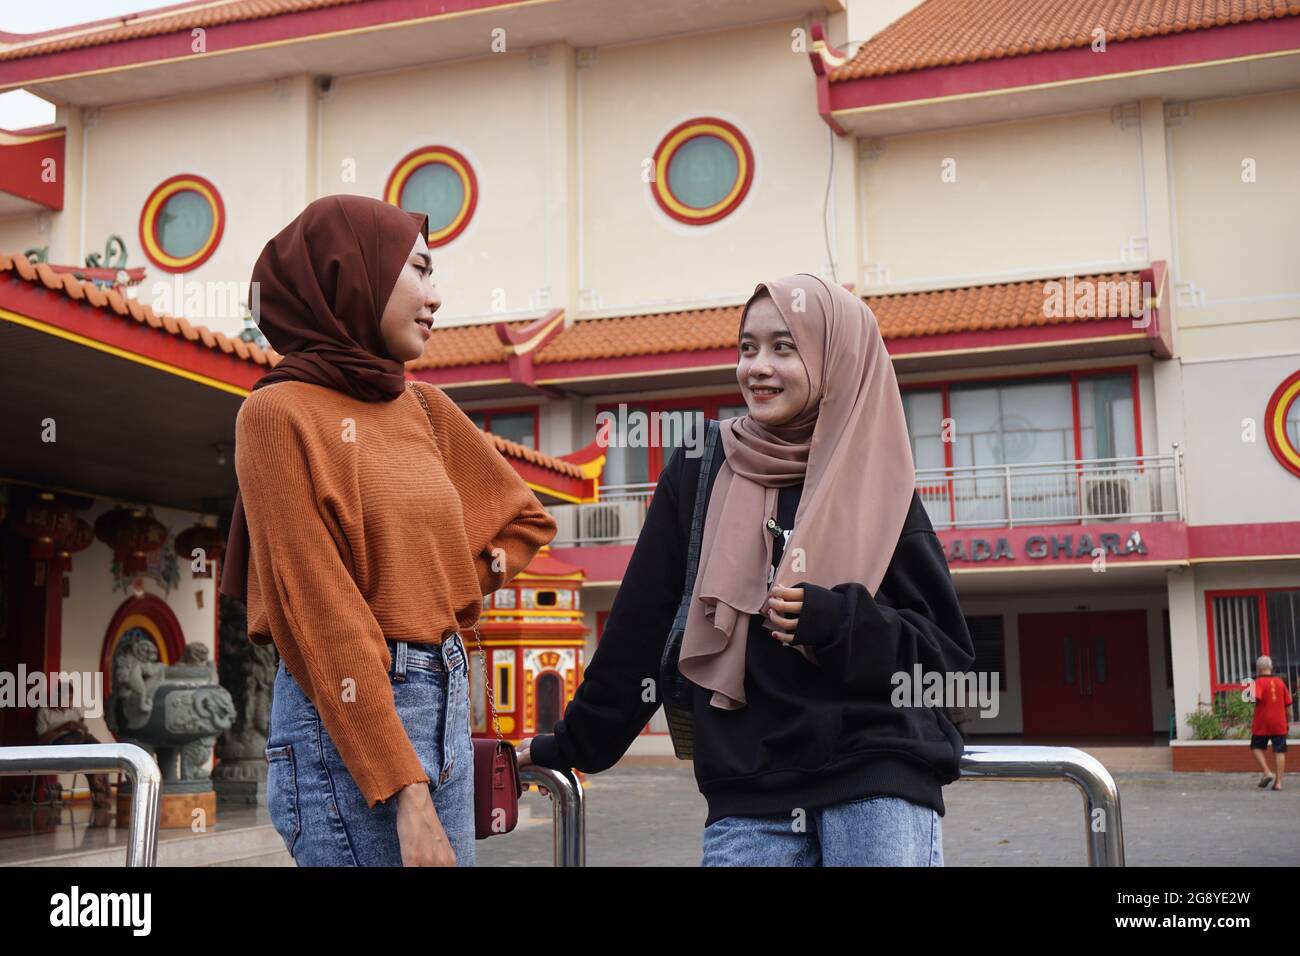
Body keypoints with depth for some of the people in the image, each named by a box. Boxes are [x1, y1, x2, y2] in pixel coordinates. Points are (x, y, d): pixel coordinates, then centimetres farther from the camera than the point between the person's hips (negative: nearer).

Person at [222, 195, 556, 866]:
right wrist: (403, 792, -19)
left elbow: (524, 517, 26)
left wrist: (454, 595, 8)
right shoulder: (282, 411, -8)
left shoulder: (423, 408, 12)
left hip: (445, 703, 7)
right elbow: (320, 613, -15)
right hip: (349, 712, -7)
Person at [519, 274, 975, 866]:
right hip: (749, 794, 1)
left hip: (877, 780, -1)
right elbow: (640, 626, 9)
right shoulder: (699, 472, 5)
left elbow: (948, 651, 2)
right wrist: (573, 743, 11)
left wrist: (836, 621, -14)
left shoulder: (878, 487, 2)